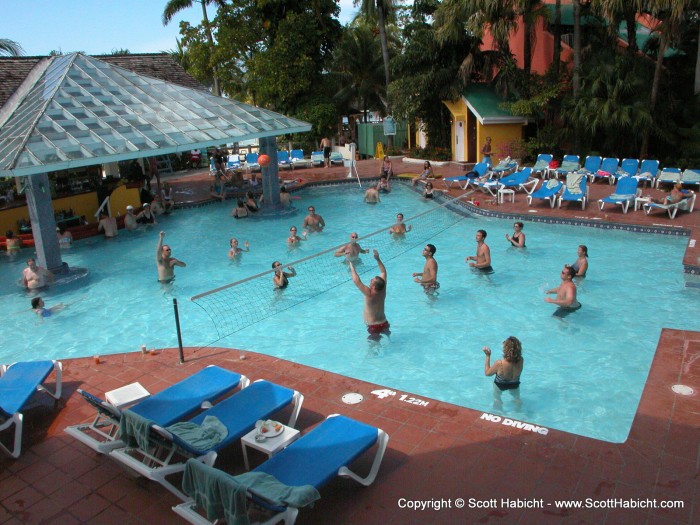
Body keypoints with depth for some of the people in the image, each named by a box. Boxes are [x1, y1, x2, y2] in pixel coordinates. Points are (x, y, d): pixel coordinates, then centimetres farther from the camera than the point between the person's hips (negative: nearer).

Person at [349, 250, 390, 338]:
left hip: (374, 327, -7)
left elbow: (356, 281, -28)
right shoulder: (382, 291, -10)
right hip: (384, 323, 7)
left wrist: (352, 267, -18)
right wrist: (378, 259, 0)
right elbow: (384, 273, 1)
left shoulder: (369, 294, -27)